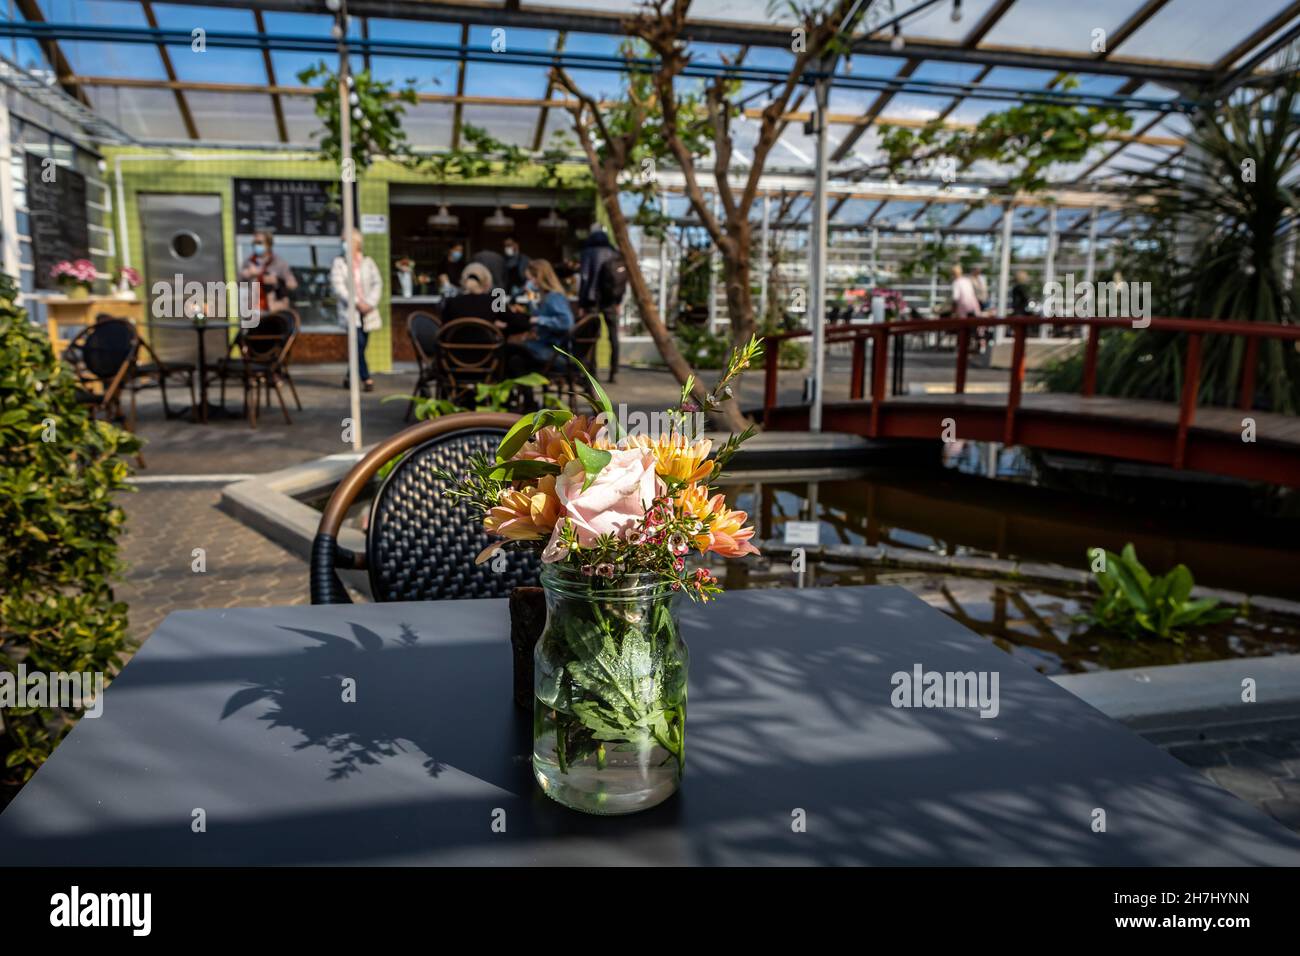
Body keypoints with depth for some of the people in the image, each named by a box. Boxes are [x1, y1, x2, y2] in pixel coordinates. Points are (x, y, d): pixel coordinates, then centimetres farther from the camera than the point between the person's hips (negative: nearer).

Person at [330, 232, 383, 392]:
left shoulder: (368, 262, 10)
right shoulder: (339, 263, 2)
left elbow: (377, 283, 5)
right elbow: (338, 286, -7)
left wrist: (370, 303, -9)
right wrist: (357, 303, -15)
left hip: (367, 311, 3)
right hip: (350, 311, -3)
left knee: (360, 346, 6)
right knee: (359, 343, -16)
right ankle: (366, 379, -12)